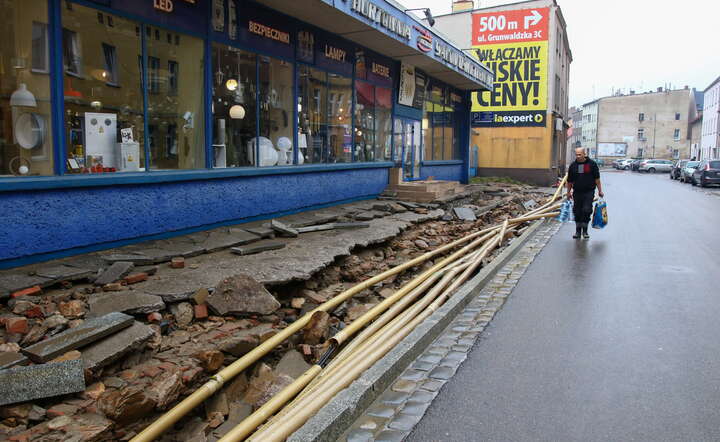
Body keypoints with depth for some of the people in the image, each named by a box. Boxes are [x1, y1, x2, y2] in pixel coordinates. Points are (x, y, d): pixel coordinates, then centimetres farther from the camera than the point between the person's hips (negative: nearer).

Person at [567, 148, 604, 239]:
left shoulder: (592, 164, -1)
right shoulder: (573, 165, 6)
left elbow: (597, 179, 2)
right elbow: (569, 181, 13)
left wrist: (600, 191, 1)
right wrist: (568, 192, 14)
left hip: (589, 192, -3)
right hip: (577, 192, 3)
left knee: (587, 211, -10)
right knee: (577, 212, 6)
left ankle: (585, 231, 5)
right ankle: (578, 231, 19)